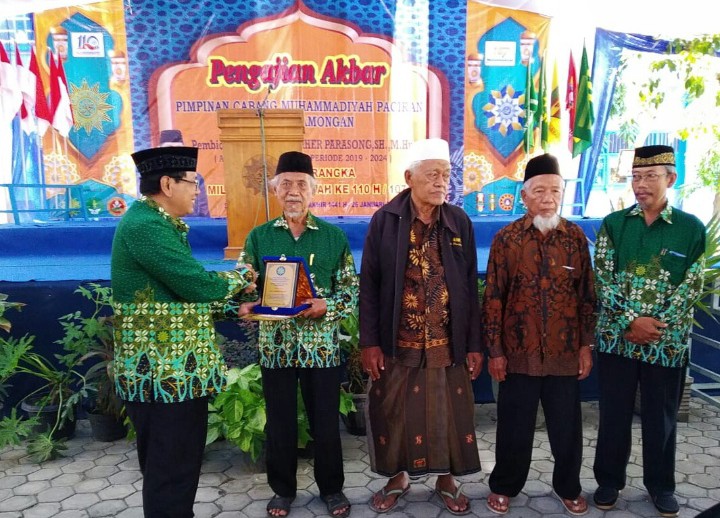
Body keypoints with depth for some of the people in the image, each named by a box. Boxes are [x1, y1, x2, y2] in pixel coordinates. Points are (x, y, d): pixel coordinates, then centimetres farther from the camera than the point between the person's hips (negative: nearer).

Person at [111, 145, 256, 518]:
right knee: (172, 468, 2)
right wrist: (240, 277, -5)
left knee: (167, 464, 22)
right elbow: (197, 284, -23)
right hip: (166, 371, -10)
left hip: (169, 366, 10)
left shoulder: (157, 223, 14)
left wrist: (232, 304, 7)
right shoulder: (144, 225, -19)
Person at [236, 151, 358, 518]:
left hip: (321, 345, 0)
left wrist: (328, 306, -16)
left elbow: (351, 288, 2)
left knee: (326, 421, 10)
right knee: (279, 422, 12)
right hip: (275, 345, 1)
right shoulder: (259, 236, 3)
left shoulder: (334, 236, 1)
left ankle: (331, 488, 31)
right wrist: (247, 305, -16)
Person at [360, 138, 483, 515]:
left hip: (448, 344, 2)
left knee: (448, 415, 12)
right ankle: (397, 477, 33)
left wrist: (474, 344, 3)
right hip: (396, 344, -1)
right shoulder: (385, 220, -4)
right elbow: (369, 284, -4)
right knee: (394, 414, 11)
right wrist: (369, 342, -8)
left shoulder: (459, 222, 2)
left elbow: (470, 288, 4)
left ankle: (447, 480, 33)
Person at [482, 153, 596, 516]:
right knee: (514, 426, 11)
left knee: (567, 427, 14)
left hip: (565, 353, 2)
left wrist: (586, 345, 3)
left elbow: (587, 295, 6)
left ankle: (569, 487, 37)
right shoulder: (506, 238, -5)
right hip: (519, 352, -1)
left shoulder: (576, 237, 0)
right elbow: (493, 298, -4)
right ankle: (504, 486, 33)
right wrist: (494, 350, -5)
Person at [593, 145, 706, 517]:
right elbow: (602, 278, -4)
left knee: (661, 416, 13)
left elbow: (691, 286, -4)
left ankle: (660, 485, 32)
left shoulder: (692, 229, 0)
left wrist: (656, 326, -13)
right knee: (614, 414, 11)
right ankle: (609, 480, 28)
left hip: (667, 342, 0)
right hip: (617, 337, 1)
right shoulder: (613, 224, 1)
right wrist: (631, 320, -14)